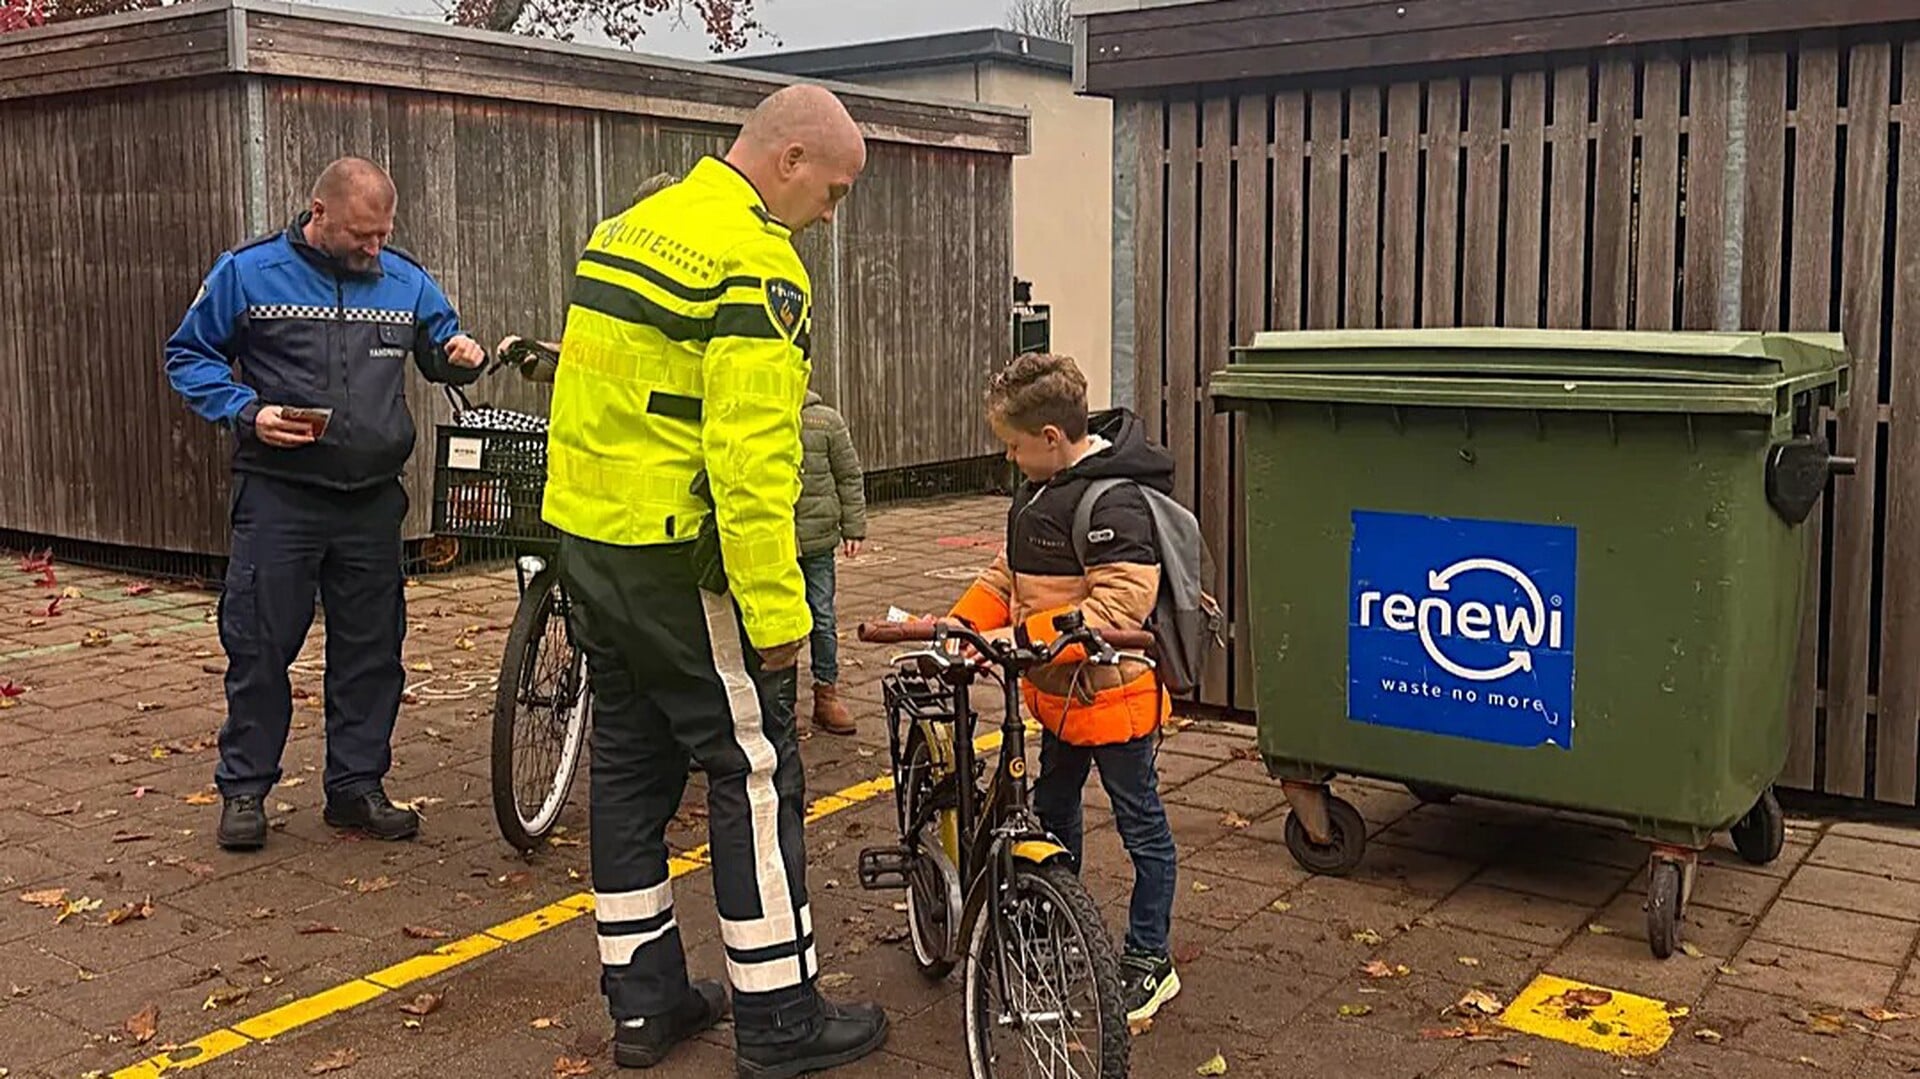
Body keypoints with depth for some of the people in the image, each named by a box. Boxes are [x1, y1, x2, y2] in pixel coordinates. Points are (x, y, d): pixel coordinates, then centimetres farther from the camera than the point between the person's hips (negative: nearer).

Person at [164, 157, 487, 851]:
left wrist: (461, 357, -5)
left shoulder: (405, 280, 7)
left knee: (371, 649, 8)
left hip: (374, 500, 3)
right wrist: (247, 413, -12)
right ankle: (243, 790, 15)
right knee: (259, 645, 1)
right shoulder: (247, 272, -2)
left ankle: (357, 786, 20)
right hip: (278, 494, -3)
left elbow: (440, 353, 20)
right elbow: (189, 356, 5)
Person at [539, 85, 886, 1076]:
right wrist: (776, 610, -21)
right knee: (755, 772, 1)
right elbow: (752, 457, -24)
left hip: (586, 542, 9)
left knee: (631, 763, 15)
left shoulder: (629, 226, 12)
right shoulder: (756, 264, -17)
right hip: (675, 561, -9)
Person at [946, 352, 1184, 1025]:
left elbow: (1120, 605, -30)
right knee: (1050, 811, 23)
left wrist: (1025, 637, -31)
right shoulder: (1041, 487, 7)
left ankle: (1149, 960, 19)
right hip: (1060, 691, 10)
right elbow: (1008, 572, 13)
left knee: (1140, 824, 6)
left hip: (1112, 693, -10)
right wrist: (963, 622, -2)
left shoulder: (1114, 501, -24)